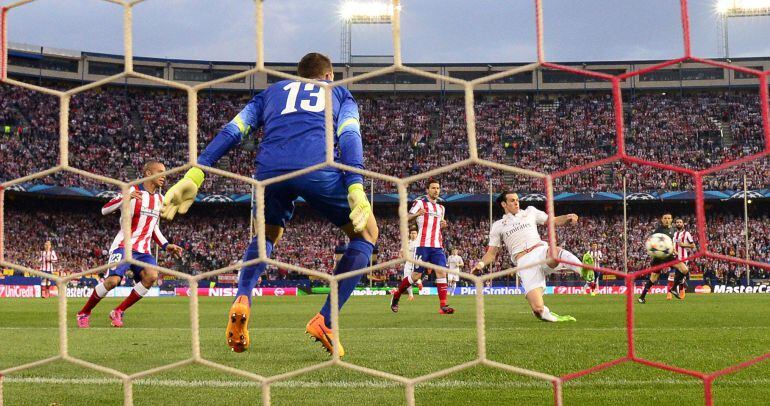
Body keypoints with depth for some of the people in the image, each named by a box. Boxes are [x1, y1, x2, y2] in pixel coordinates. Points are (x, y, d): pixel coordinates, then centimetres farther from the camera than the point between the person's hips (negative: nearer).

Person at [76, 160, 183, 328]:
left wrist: (166, 245, 12)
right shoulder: (132, 191, -7)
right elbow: (104, 210, -14)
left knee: (152, 276, -23)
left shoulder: (159, 198, 14)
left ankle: (118, 312, -9)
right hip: (124, 246, -6)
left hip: (143, 250, 6)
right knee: (113, 280, -24)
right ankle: (83, 313, 1)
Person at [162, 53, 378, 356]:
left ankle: (243, 299, 3)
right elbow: (349, 136, 8)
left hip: (271, 169, 3)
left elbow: (232, 131, 20)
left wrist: (194, 176, 12)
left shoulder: (273, 91, 36)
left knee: (268, 234, 33)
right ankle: (324, 321, 5)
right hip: (319, 169, -3)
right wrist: (355, 188, -5)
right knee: (366, 233, 20)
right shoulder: (340, 94, 31)